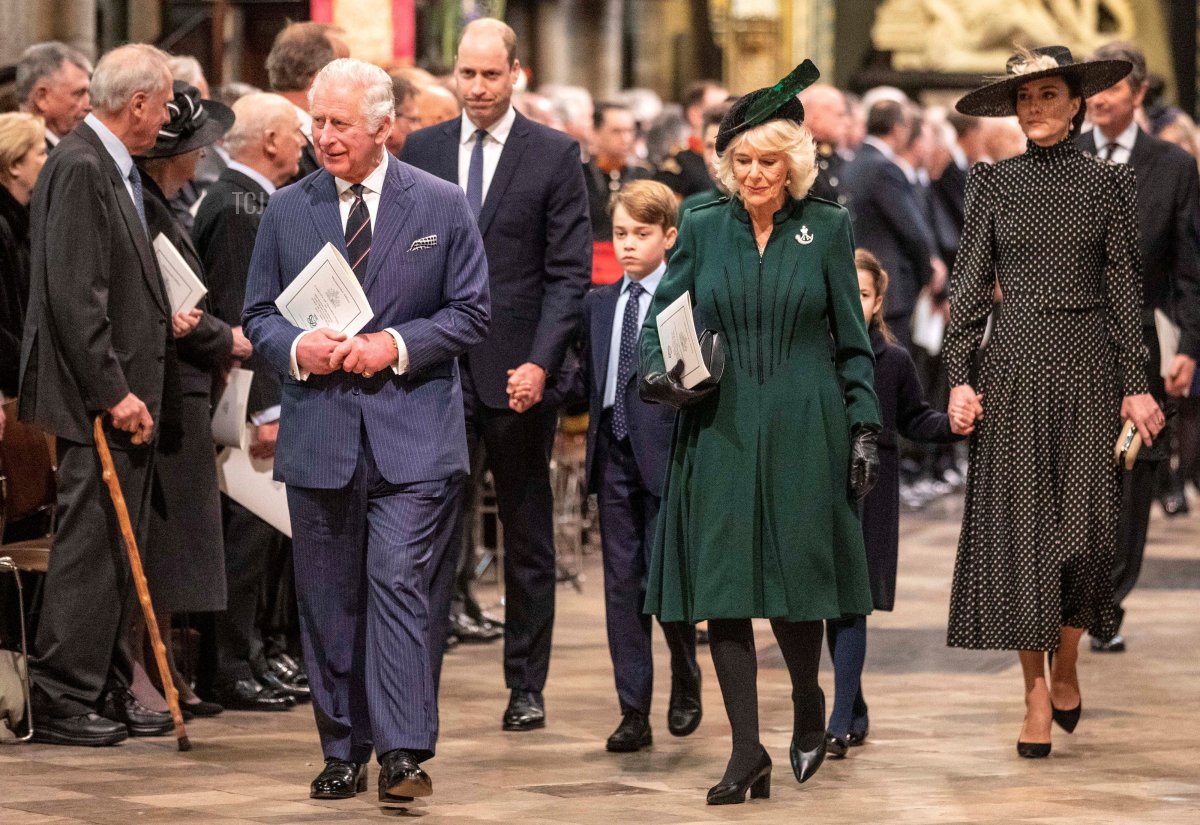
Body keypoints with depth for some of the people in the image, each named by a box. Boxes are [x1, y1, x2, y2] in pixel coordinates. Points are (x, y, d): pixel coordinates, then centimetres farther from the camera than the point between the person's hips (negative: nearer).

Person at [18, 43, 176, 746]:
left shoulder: (114, 170, 15)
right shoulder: (80, 169, -16)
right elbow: (74, 297, -22)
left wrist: (169, 324, 12)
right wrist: (114, 393, -22)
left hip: (127, 392, 10)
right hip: (97, 397, -10)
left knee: (119, 549, 14)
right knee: (90, 546, -6)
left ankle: (109, 693, 21)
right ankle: (63, 702, -2)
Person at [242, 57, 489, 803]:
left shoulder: (442, 205, 3)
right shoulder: (286, 210, 9)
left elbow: (471, 313, 3)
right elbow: (258, 314, 12)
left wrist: (396, 345, -11)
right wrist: (296, 348, -10)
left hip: (413, 435, -3)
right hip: (318, 434, 3)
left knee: (403, 587, -12)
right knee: (329, 601, 7)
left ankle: (404, 753, -11)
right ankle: (344, 753, 15)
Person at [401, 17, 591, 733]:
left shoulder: (555, 156, -1)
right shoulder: (422, 150, 8)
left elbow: (570, 273, -4)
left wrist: (540, 363, -15)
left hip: (517, 375, -2)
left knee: (528, 539, 8)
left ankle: (527, 687, 16)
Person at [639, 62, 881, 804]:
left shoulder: (827, 229, 3)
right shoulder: (704, 229, 6)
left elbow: (853, 341, 5)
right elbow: (662, 316, 9)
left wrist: (864, 428, 0)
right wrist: (658, 371, -12)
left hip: (803, 433, -1)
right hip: (720, 430, 1)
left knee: (795, 581, 0)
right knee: (724, 587, -5)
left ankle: (810, 710, 29)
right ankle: (747, 752, -1)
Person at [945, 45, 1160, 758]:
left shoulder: (1108, 183, 4)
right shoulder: (993, 183, 6)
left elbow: (1125, 286, 3)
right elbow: (972, 285, 5)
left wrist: (1136, 384, -2)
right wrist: (960, 375, -4)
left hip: (1088, 362, 0)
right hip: (1015, 364, 1)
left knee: (1085, 523, -3)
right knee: (1021, 523, -2)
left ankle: (1067, 666, 18)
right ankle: (1037, 694, 1)